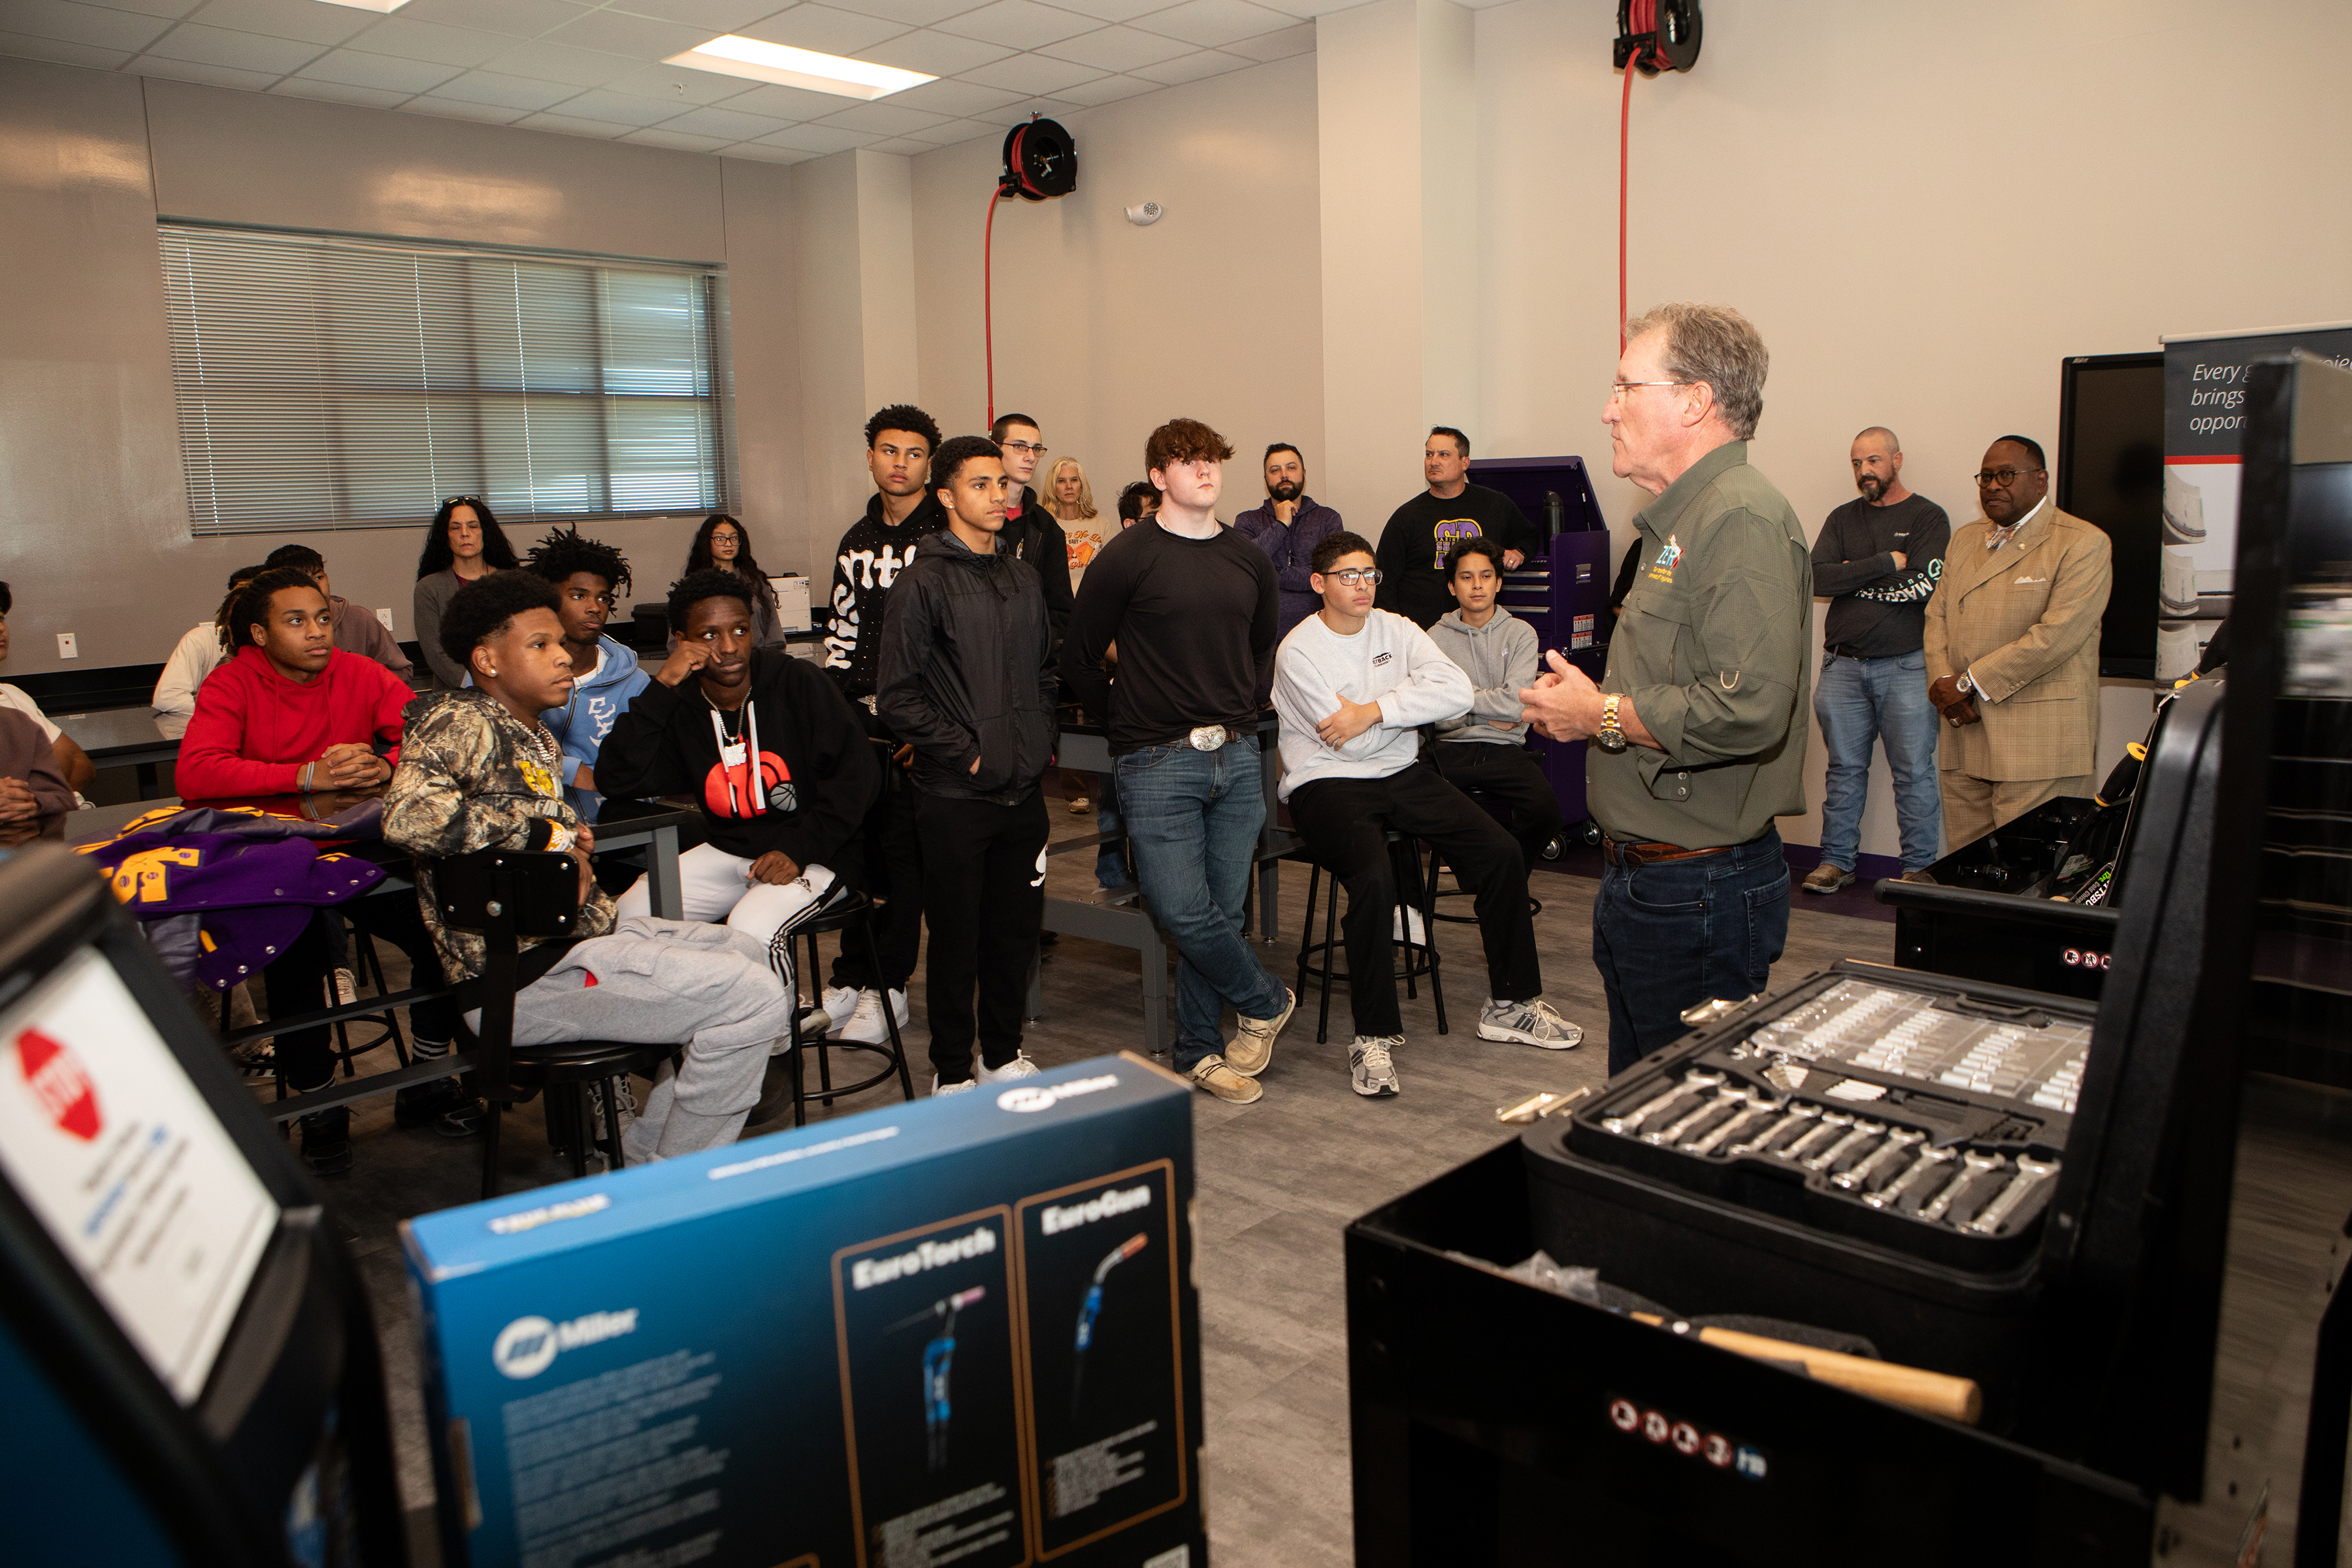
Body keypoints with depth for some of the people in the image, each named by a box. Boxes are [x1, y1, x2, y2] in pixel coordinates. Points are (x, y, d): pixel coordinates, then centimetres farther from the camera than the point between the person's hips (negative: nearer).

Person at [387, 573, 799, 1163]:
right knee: (753, 996, -18)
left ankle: (646, 1154, 21)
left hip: (572, 932, 11)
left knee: (745, 953, 21)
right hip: (518, 978, -11)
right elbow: (408, 816, -31)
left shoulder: (540, 740, 17)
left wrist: (576, 848, 0)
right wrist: (549, 835, -21)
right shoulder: (461, 721, -12)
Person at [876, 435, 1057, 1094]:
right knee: (956, 937, 4)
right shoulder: (925, 581, -8)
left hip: (1023, 791, 6)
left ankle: (1003, 1054, 30)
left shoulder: (1024, 577, 12)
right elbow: (899, 698, -11)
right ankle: (951, 1072, 19)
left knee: (1016, 929, 13)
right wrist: (966, 753, -12)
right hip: (955, 796, -6)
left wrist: (1041, 740, 8)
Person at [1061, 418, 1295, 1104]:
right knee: (1184, 910, -10)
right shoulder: (1127, 558, -4)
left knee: (1223, 910, 6)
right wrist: (1128, 722, 4)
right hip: (1159, 763, -4)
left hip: (1237, 757, 5)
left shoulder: (1248, 560, 12)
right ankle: (1265, 1001, 16)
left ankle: (1198, 1049, 21)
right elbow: (1079, 660, 0)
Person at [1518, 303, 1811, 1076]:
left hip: (1700, 891, -10)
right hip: (1642, 875, 10)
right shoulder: (1685, 518, 17)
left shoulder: (1744, 518, -18)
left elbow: (1749, 710, -30)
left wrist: (1602, 715, -17)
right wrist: (1583, 702, 8)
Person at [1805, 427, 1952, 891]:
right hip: (1843, 665, 3)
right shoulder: (1843, 519, 12)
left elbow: (1924, 586, -14)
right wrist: (1886, 563, -11)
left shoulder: (1928, 518, 1)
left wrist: (1851, 578, -6)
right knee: (1845, 769, 9)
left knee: (1914, 772, -1)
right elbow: (1816, 577, -4)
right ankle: (1837, 861, 17)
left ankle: (1920, 867, 8)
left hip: (1905, 665, -3)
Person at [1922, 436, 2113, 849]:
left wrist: (1970, 683, -14)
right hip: (1964, 734, 6)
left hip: (2040, 746, -6)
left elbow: (2057, 635, -15)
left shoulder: (2083, 544, -4)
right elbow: (1937, 615, 14)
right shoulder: (1965, 539, 19)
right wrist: (1943, 683, -5)